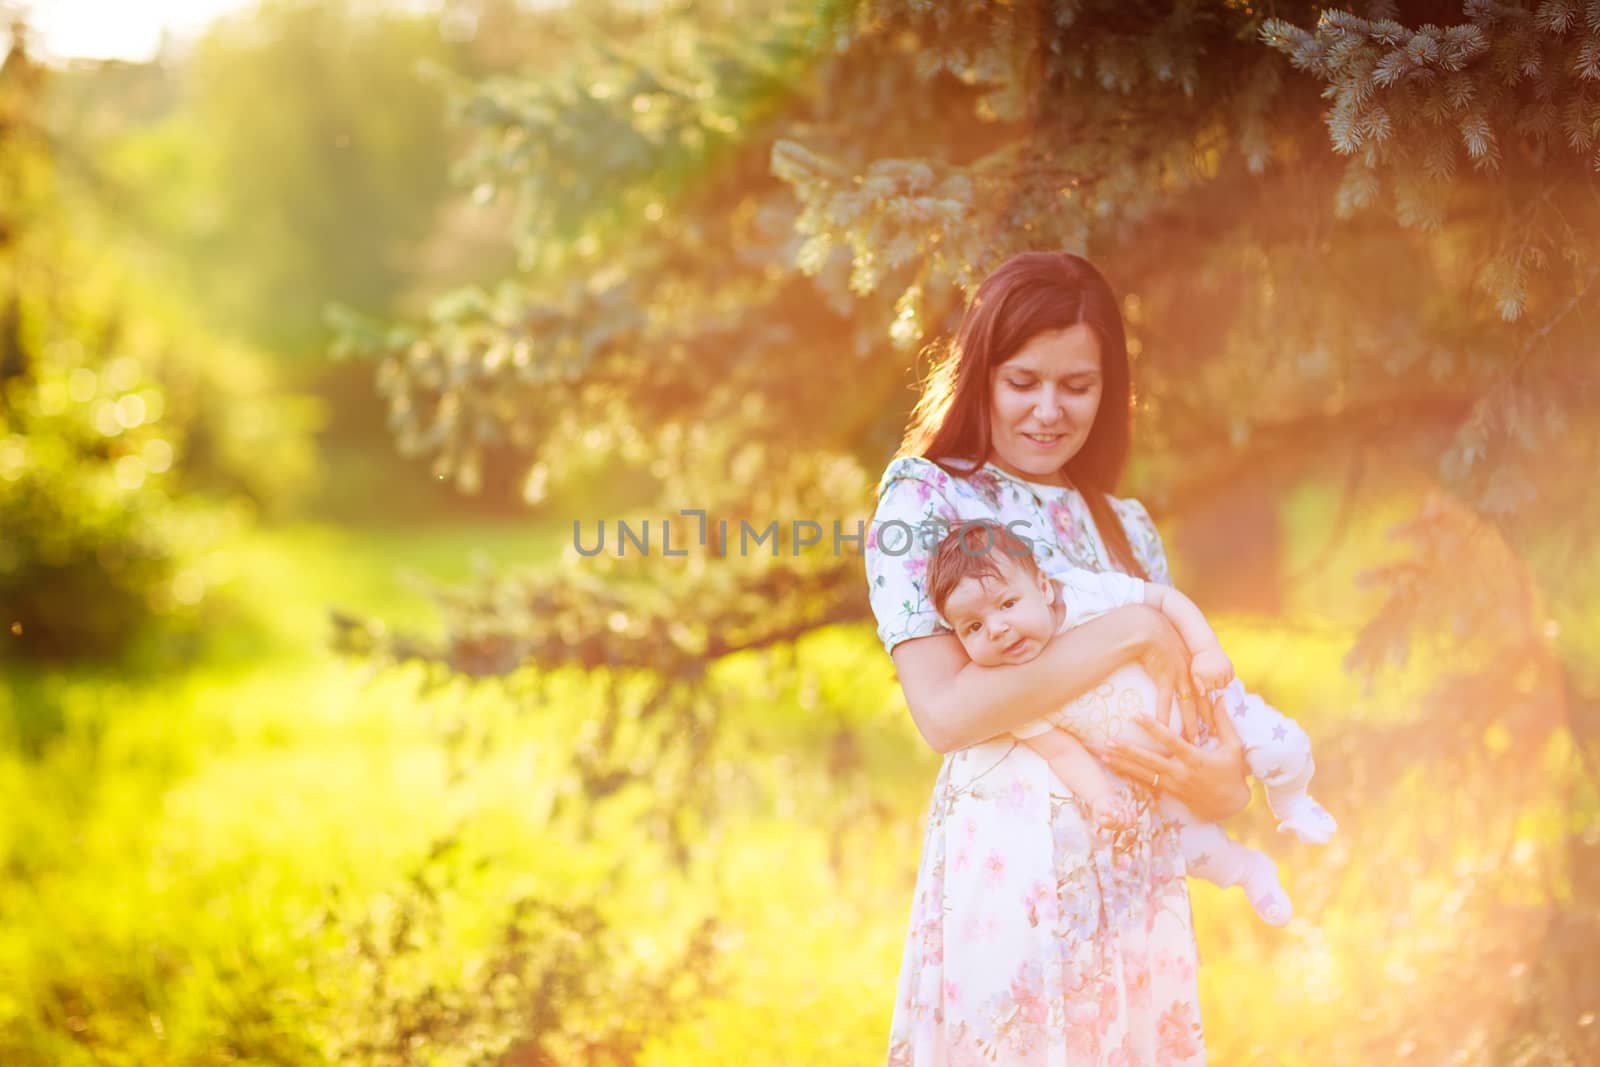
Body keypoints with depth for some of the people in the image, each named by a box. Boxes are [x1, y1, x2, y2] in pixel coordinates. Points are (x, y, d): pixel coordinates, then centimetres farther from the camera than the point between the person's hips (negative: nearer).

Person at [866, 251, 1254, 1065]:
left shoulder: (1125, 528, 15)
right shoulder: (924, 500, -2)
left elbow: (1189, 709, 14)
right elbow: (944, 712, -15)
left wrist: (1222, 786, -9)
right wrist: (1129, 634, -13)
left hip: (1141, 886, 5)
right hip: (1010, 872, -5)